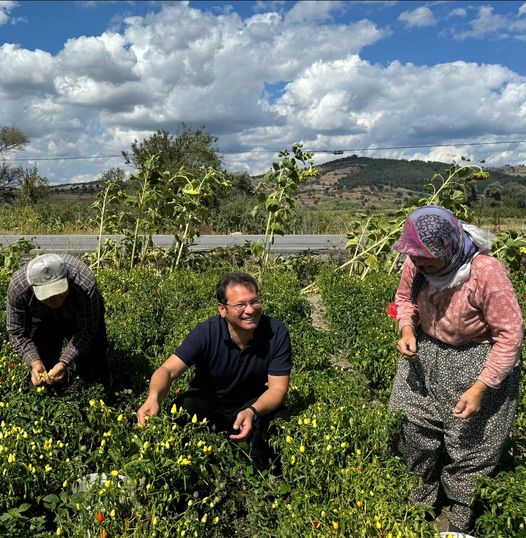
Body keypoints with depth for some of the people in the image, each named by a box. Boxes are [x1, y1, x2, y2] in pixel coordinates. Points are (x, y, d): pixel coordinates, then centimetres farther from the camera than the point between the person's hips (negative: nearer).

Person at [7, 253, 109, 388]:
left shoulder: (85, 285, -41)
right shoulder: (17, 287, -34)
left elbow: (86, 331, -28)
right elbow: (17, 332, -21)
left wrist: (64, 363, -38)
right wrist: (34, 362, -35)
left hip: (81, 318, -1)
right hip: (43, 320, 2)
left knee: (95, 377, -3)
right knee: (38, 381, -3)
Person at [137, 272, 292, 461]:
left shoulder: (276, 333, -20)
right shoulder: (206, 333, -21)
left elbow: (278, 387, -19)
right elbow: (168, 370, -27)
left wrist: (253, 411, -41)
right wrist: (153, 398, -50)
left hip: (257, 405, 1)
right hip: (207, 404, 0)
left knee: (278, 418, -29)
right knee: (183, 408, -30)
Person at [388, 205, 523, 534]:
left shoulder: (486, 272, -31)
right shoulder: (417, 264, -15)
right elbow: (405, 297, 6)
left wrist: (480, 388, -23)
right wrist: (407, 330, -14)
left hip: (477, 361, -5)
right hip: (425, 353, 5)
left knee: (469, 442, 9)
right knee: (413, 428, 13)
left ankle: (458, 513, 36)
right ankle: (423, 496, 40)